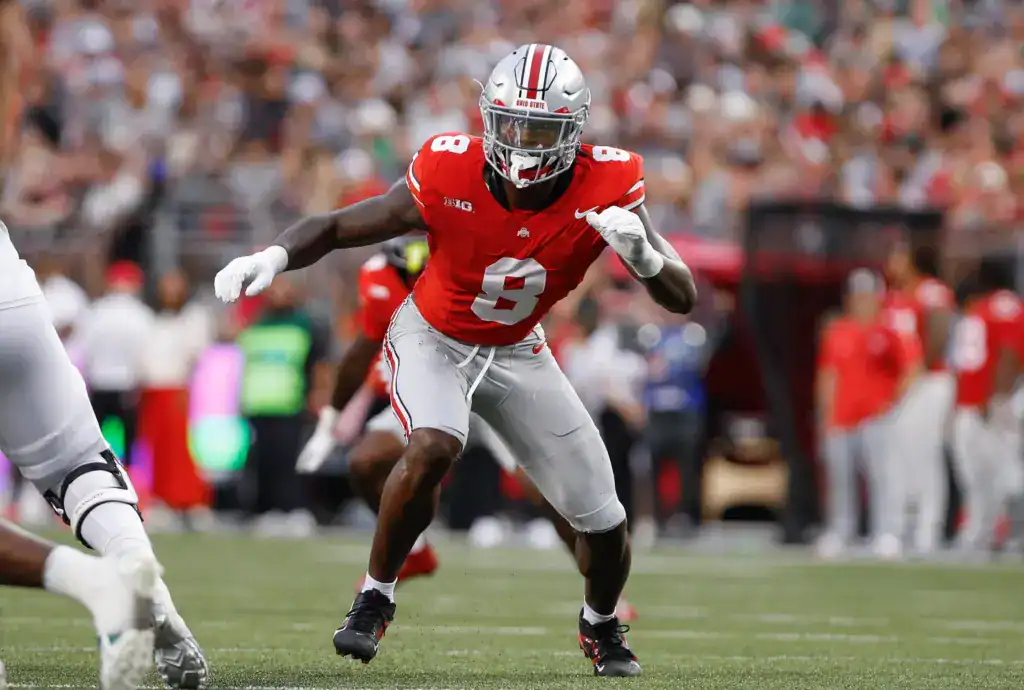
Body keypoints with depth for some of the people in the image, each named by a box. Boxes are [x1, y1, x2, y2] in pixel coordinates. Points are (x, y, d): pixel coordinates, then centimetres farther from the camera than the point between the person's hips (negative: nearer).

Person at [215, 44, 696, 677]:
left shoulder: (605, 190, -25)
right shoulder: (451, 178, -29)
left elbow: (684, 299, -23)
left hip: (517, 352, 3)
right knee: (433, 449, -34)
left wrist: (646, 257, -45)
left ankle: (601, 626, 35)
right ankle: (376, 596, -11)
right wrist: (275, 256, -40)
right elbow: (335, 228, -20)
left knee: (603, 520, 1)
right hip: (434, 339, -3)